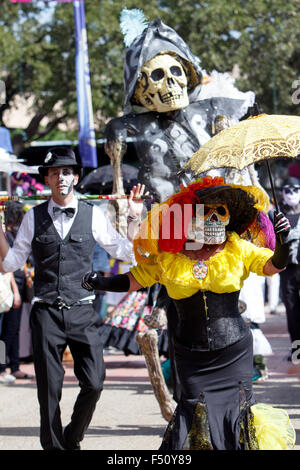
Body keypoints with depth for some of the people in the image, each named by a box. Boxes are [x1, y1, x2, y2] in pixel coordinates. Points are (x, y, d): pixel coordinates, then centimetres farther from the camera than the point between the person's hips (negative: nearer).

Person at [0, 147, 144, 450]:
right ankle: (53, 446, 16)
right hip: (46, 312, 0)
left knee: (93, 383, -6)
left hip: (82, 311, 0)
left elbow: (126, 252, 12)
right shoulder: (34, 217, 8)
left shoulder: (93, 215, 6)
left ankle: (72, 440, 18)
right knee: (49, 388, 0)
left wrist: (135, 218, 2)